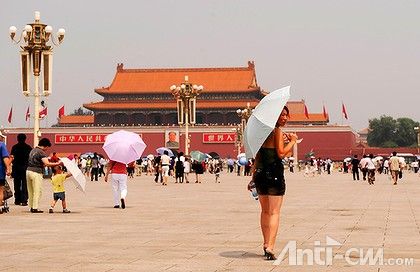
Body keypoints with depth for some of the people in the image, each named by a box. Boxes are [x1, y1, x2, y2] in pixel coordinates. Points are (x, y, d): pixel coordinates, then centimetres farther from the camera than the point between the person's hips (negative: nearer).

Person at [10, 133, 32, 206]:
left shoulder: (14, 147, 0)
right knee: (24, 185, 0)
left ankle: (17, 200, 12)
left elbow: (11, 157, -2)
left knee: (17, 185, 11)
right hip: (25, 168, -1)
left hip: (16, 168, 1)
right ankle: (24, 200, -8)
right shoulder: (28, 147, -3)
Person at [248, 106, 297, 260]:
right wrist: (292, 141, -5)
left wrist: (253, 177, 20)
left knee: (265, 211, 18)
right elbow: (281, 153, -18)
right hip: (274, 174, -7)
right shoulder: (278, 131, -9)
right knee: (274, 212, -4)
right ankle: (270, 248, -11)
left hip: (260, 174, 7)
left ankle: (266, 245, 25)